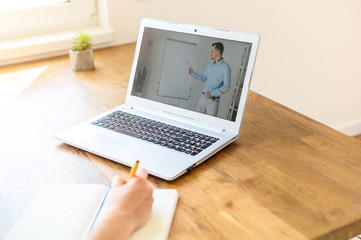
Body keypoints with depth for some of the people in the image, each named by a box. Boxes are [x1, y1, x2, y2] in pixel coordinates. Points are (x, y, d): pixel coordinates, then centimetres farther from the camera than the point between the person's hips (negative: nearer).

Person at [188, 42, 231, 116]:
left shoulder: (225, 67, -13)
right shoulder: (210, 64, 10)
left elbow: (226, 87, -16)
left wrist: (211, 93, -23)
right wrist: (193, 73, 8)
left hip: (213, 100, -6)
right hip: (203, 97, 7)